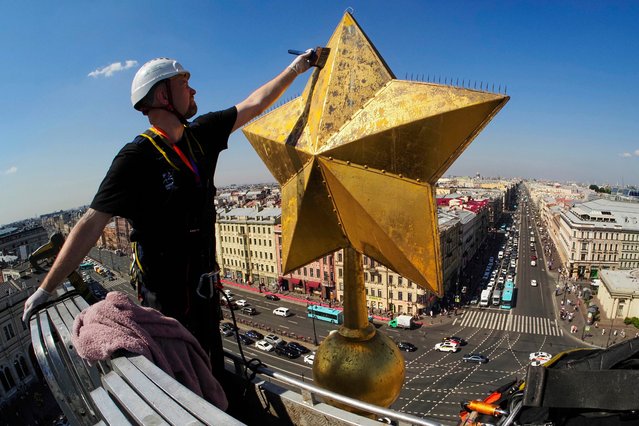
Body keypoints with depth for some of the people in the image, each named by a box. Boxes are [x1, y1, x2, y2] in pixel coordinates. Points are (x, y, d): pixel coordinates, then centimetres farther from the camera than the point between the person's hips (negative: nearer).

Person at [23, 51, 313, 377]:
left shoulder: (200, 134, 0)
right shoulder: (137, 157, -18)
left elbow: (253, 105, 7)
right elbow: (91, 223, -17)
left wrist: (294, 69, 13)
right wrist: (47, 288, -15)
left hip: (203, 281, 6)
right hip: (165, 292, -6)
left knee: (213, 367, 22)